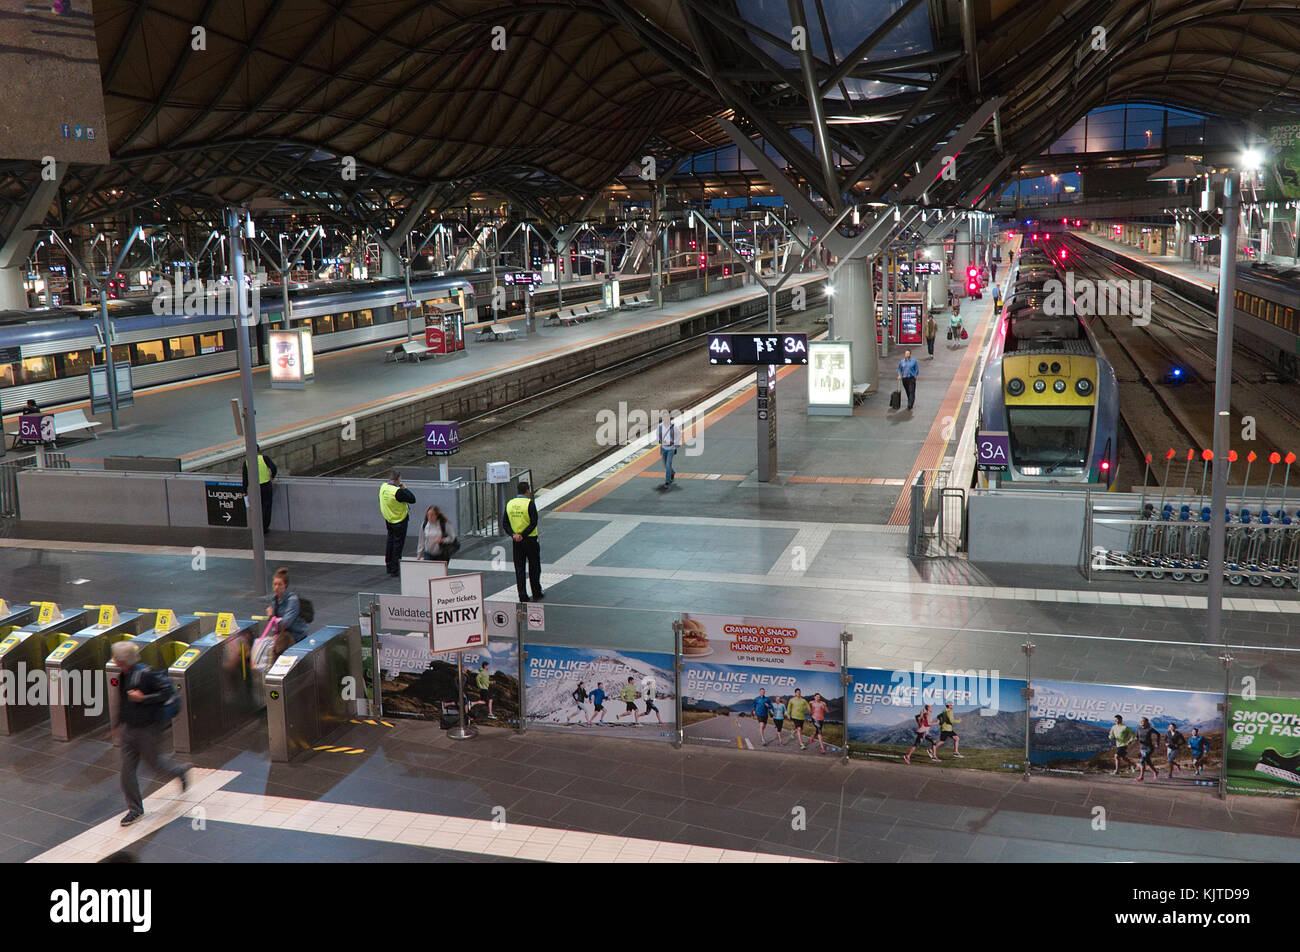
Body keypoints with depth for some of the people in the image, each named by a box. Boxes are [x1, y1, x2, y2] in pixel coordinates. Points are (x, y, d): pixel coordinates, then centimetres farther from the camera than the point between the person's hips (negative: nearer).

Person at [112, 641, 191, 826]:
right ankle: (135, 809, 16)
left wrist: (143, 698, -26)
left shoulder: (145, 674, -20)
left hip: (147, 729, -7)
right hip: (129, 729, 7)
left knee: (152, 760, 10)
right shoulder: (124, 676, 4)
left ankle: (180, 770, 40)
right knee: (127, 770, 5)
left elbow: (167, 690, -21)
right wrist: (118, 725, 22)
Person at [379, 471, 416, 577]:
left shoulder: (383, 487, -4)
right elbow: (412, 499, -22)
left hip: (388, 519, 8)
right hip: (399, 520, -8)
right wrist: (405, 489, -10)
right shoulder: (397, 491, -28)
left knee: (390, 542, 19)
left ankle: (389, 566, 27)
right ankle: (395, 570, 3)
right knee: (398, 544, 1)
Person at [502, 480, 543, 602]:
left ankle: (522, 596, 4)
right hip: (530, 540, -4)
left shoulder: (509, 504, 4)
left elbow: (505, 522, 1)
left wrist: (513, 535, -8)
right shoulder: (529, 503, -12)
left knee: (519, 569, 8)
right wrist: (523, 535, -15)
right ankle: (536, 594, 17)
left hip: (516, 541, 4)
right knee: (534, 568, 9)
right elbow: (533, 523, -19)